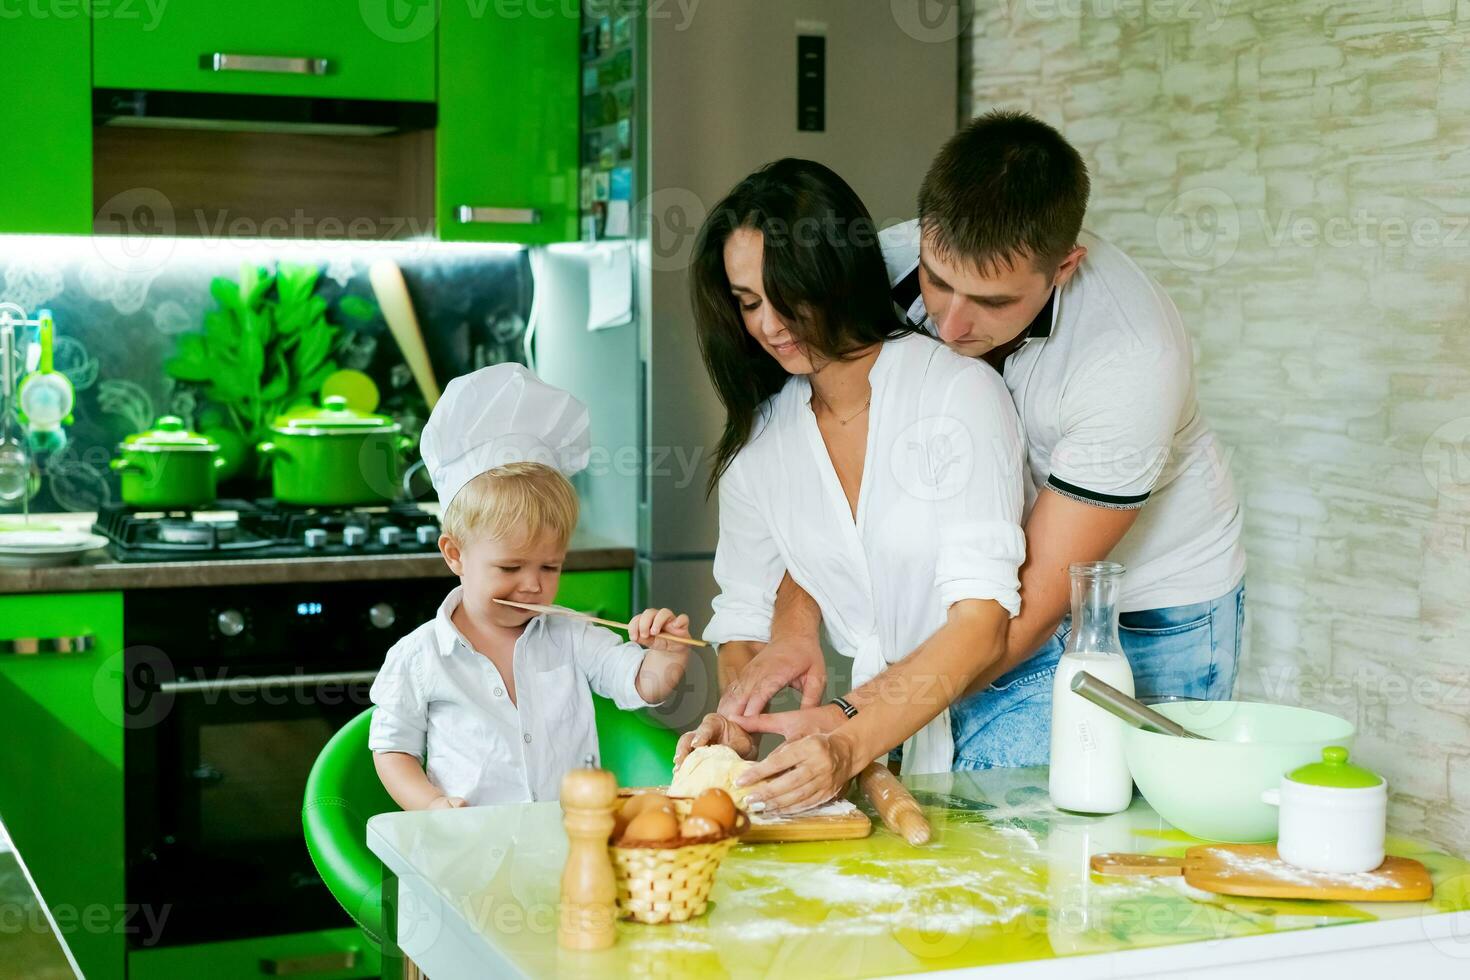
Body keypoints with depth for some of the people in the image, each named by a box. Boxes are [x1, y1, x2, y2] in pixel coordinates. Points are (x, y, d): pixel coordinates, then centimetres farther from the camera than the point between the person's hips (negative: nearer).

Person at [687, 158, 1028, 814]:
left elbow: (981, 622, -18)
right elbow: (744, 620, 10)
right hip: (868, 713, 4)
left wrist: (851, 748, -29)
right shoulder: (757, 440, 6)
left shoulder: (959, 390, -10)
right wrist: (733, 728, -12)